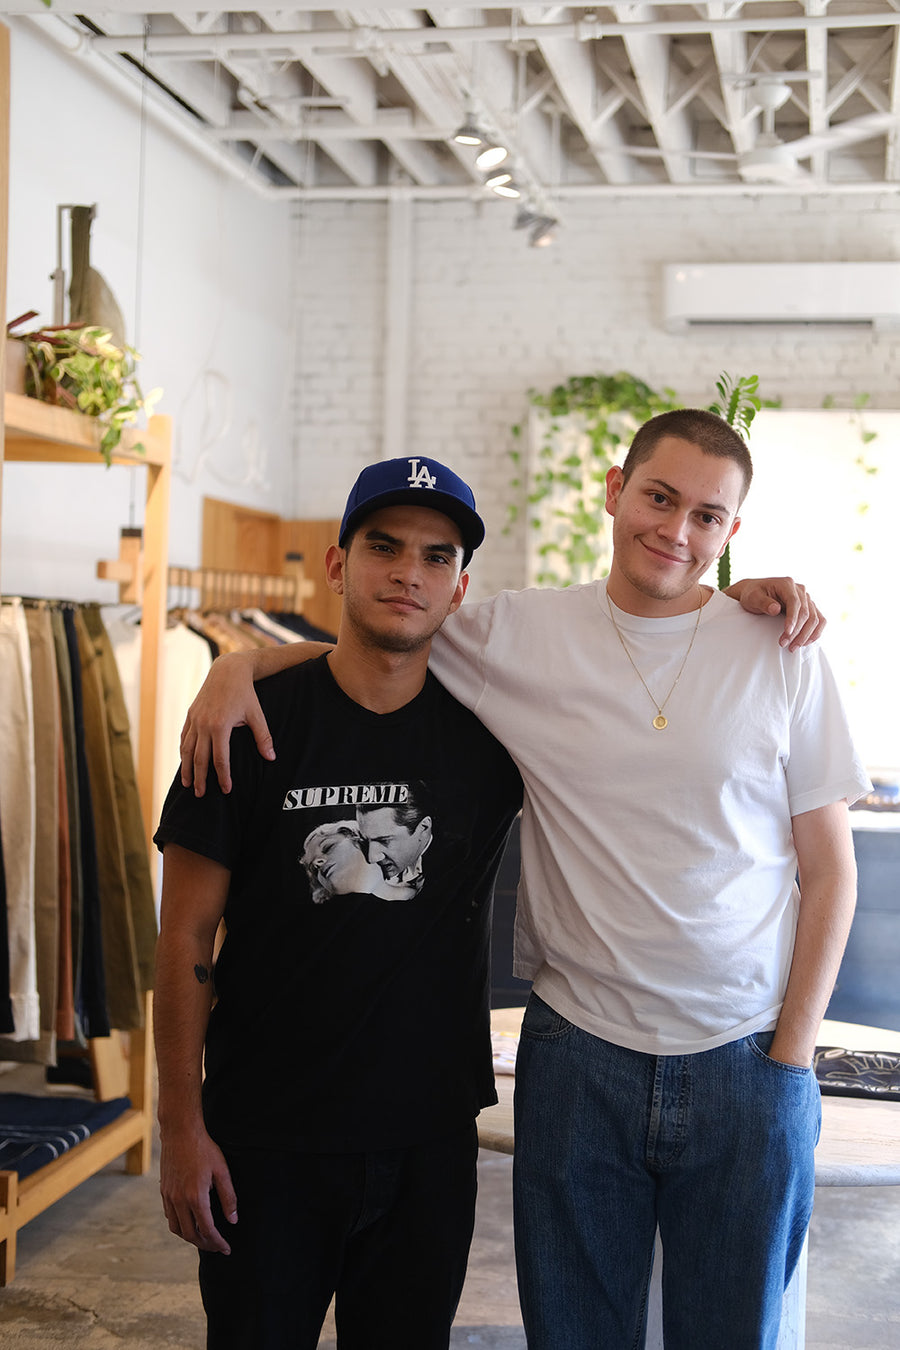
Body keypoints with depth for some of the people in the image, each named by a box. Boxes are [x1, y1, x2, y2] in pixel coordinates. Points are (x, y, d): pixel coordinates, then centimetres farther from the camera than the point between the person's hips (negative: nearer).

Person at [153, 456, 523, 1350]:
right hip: (266, 1139, -2)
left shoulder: (489, 730, -1)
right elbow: (186, 941, -5)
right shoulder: (252, 727, -7)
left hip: (429, 1140, 2)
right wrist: (181, 1127, -7)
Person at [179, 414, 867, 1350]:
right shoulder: (517, 635, -1)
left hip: (742, 1062, 0)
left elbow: (828, 867, 2)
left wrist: (792, 1054, -3)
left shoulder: (782, 657, -1)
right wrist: (240, 664, -8)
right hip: (577, 1052, 1)